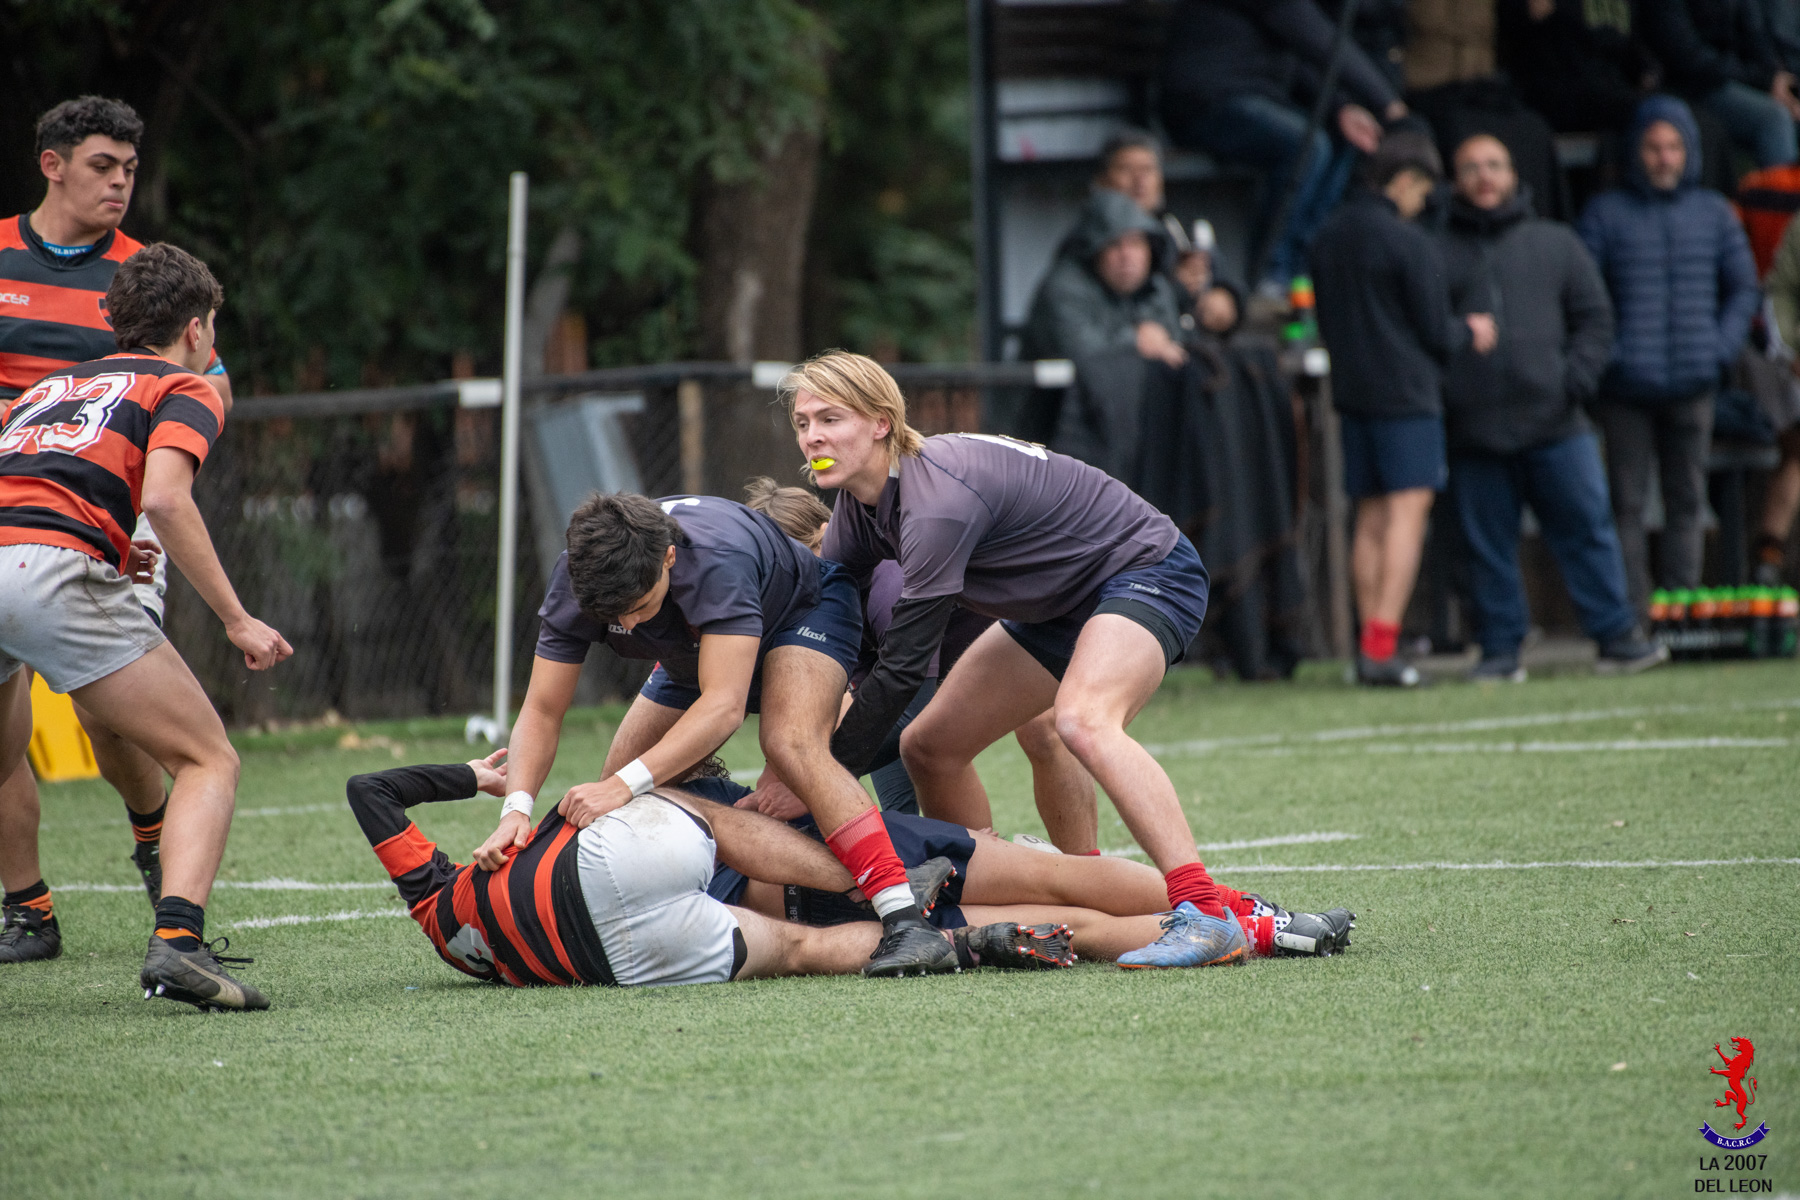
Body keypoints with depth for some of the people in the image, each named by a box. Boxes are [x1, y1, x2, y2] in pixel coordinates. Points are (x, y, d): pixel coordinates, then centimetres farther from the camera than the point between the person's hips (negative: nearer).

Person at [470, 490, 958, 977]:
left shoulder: (718, 558, -44)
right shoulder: (576, 581, -28)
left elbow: (724, 705, -48)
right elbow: (541, 712, -24)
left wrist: (626, 784, -57)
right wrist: (517, 808, -42)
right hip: (695, 656, 6)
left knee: (791, 745, -35)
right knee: (613, 800, -5)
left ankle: (907, 922, -42)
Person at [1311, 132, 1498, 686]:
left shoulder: (1328, 238, 11)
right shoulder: (1409, 243, -12)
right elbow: (1437, 333, -9)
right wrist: (1470, 332, 12)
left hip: (1351, 391, 7)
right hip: (1406, 391, -7)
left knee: (1370, 520, 11)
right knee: (1407, 514, -9)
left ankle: (1370, 643, 9)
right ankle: (1381, 646, -18)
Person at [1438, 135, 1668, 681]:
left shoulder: (1555, 243, 13)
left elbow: (1595, 317, 12)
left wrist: (1576, 380, -4)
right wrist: (1435, 395, -7)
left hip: (1555, 426, 1)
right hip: (1474, 431, 0)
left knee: (1588, 528, -1)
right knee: (1488, 545, 2)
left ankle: (1618, 636, 4)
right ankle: (1501, 651, 8)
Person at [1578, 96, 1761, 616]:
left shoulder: (1714, 213, 10)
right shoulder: (1605, 212, 2)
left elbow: (1744, 288, 15)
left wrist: (1721, 348, 1)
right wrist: (1604, 353, -10)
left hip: (1692, 386, 3)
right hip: (1626, 390, -3)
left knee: (1687, 501, 4)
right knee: (1627, 503, -3)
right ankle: (1632, 613, -3)